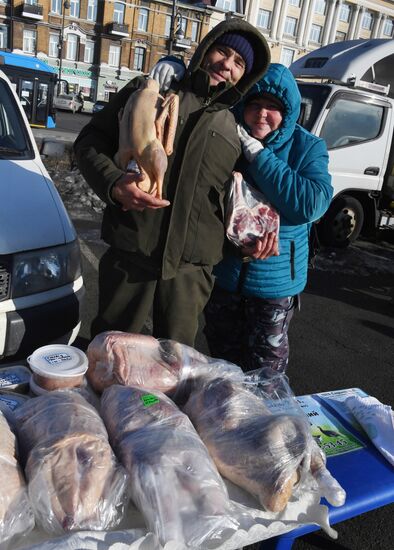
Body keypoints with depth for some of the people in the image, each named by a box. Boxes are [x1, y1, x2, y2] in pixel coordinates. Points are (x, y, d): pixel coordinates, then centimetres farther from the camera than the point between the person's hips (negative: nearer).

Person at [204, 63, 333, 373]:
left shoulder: (309, 148, -8)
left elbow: (311, 204, -22)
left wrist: (257, 154, -22)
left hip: (275, 281, -2)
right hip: (222, 274, 2)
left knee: (265, 374, 12)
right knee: (222, 362, 21)